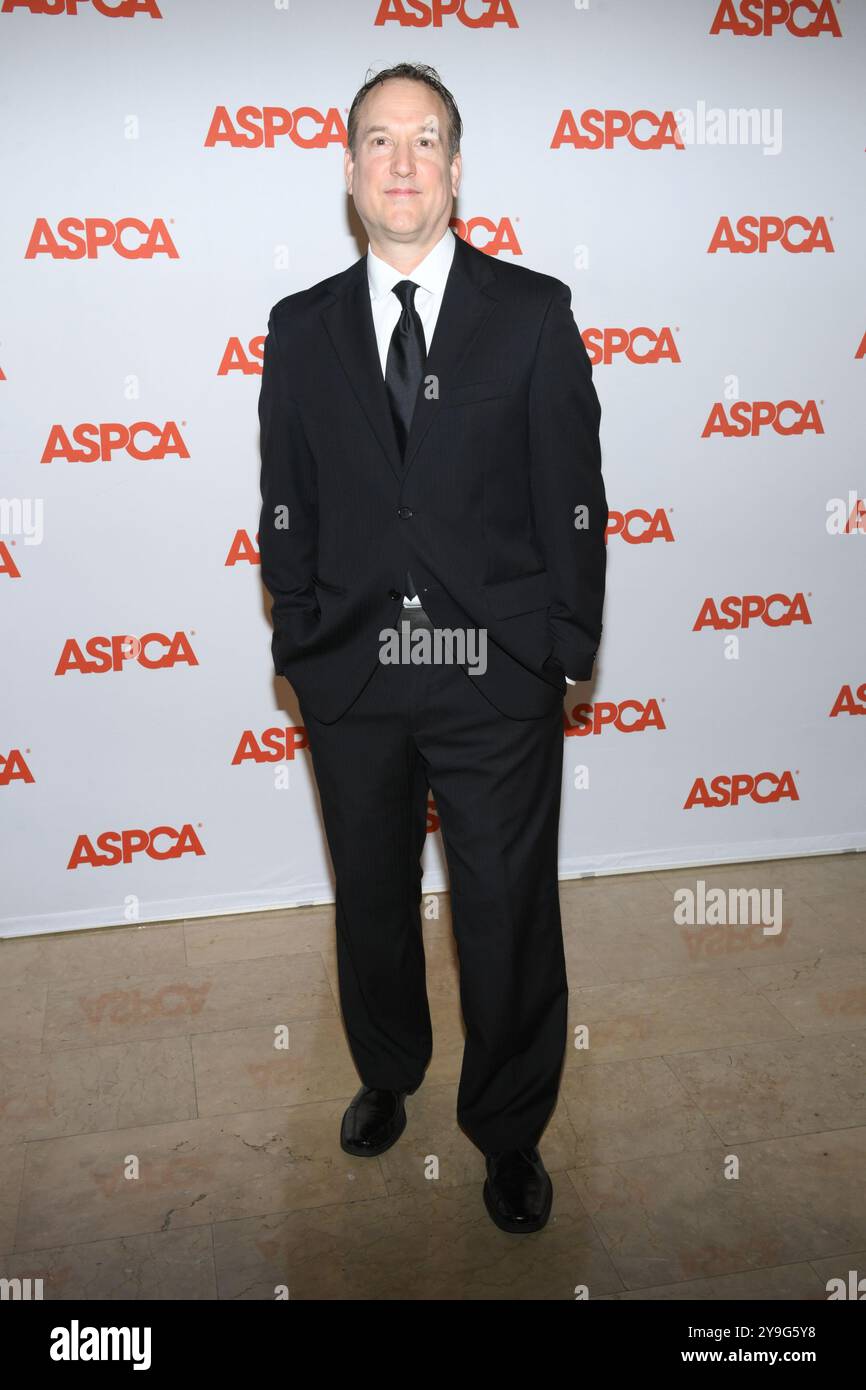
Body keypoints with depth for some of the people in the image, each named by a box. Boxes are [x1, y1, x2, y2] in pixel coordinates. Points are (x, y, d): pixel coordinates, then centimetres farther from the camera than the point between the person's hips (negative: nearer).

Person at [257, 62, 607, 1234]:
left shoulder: (535, 313, 0)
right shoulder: (301, 329, 6)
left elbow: (573, 495, -2)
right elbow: (286, 509, 7)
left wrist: (565, 651, -4)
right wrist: (302, 645, 2)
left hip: (497, 679, -2)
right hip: (350, 679, 3)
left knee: (510, 919, 8)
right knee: (371, 903, 19)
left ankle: (510, 1131, 33)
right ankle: (387, 1077, 46)